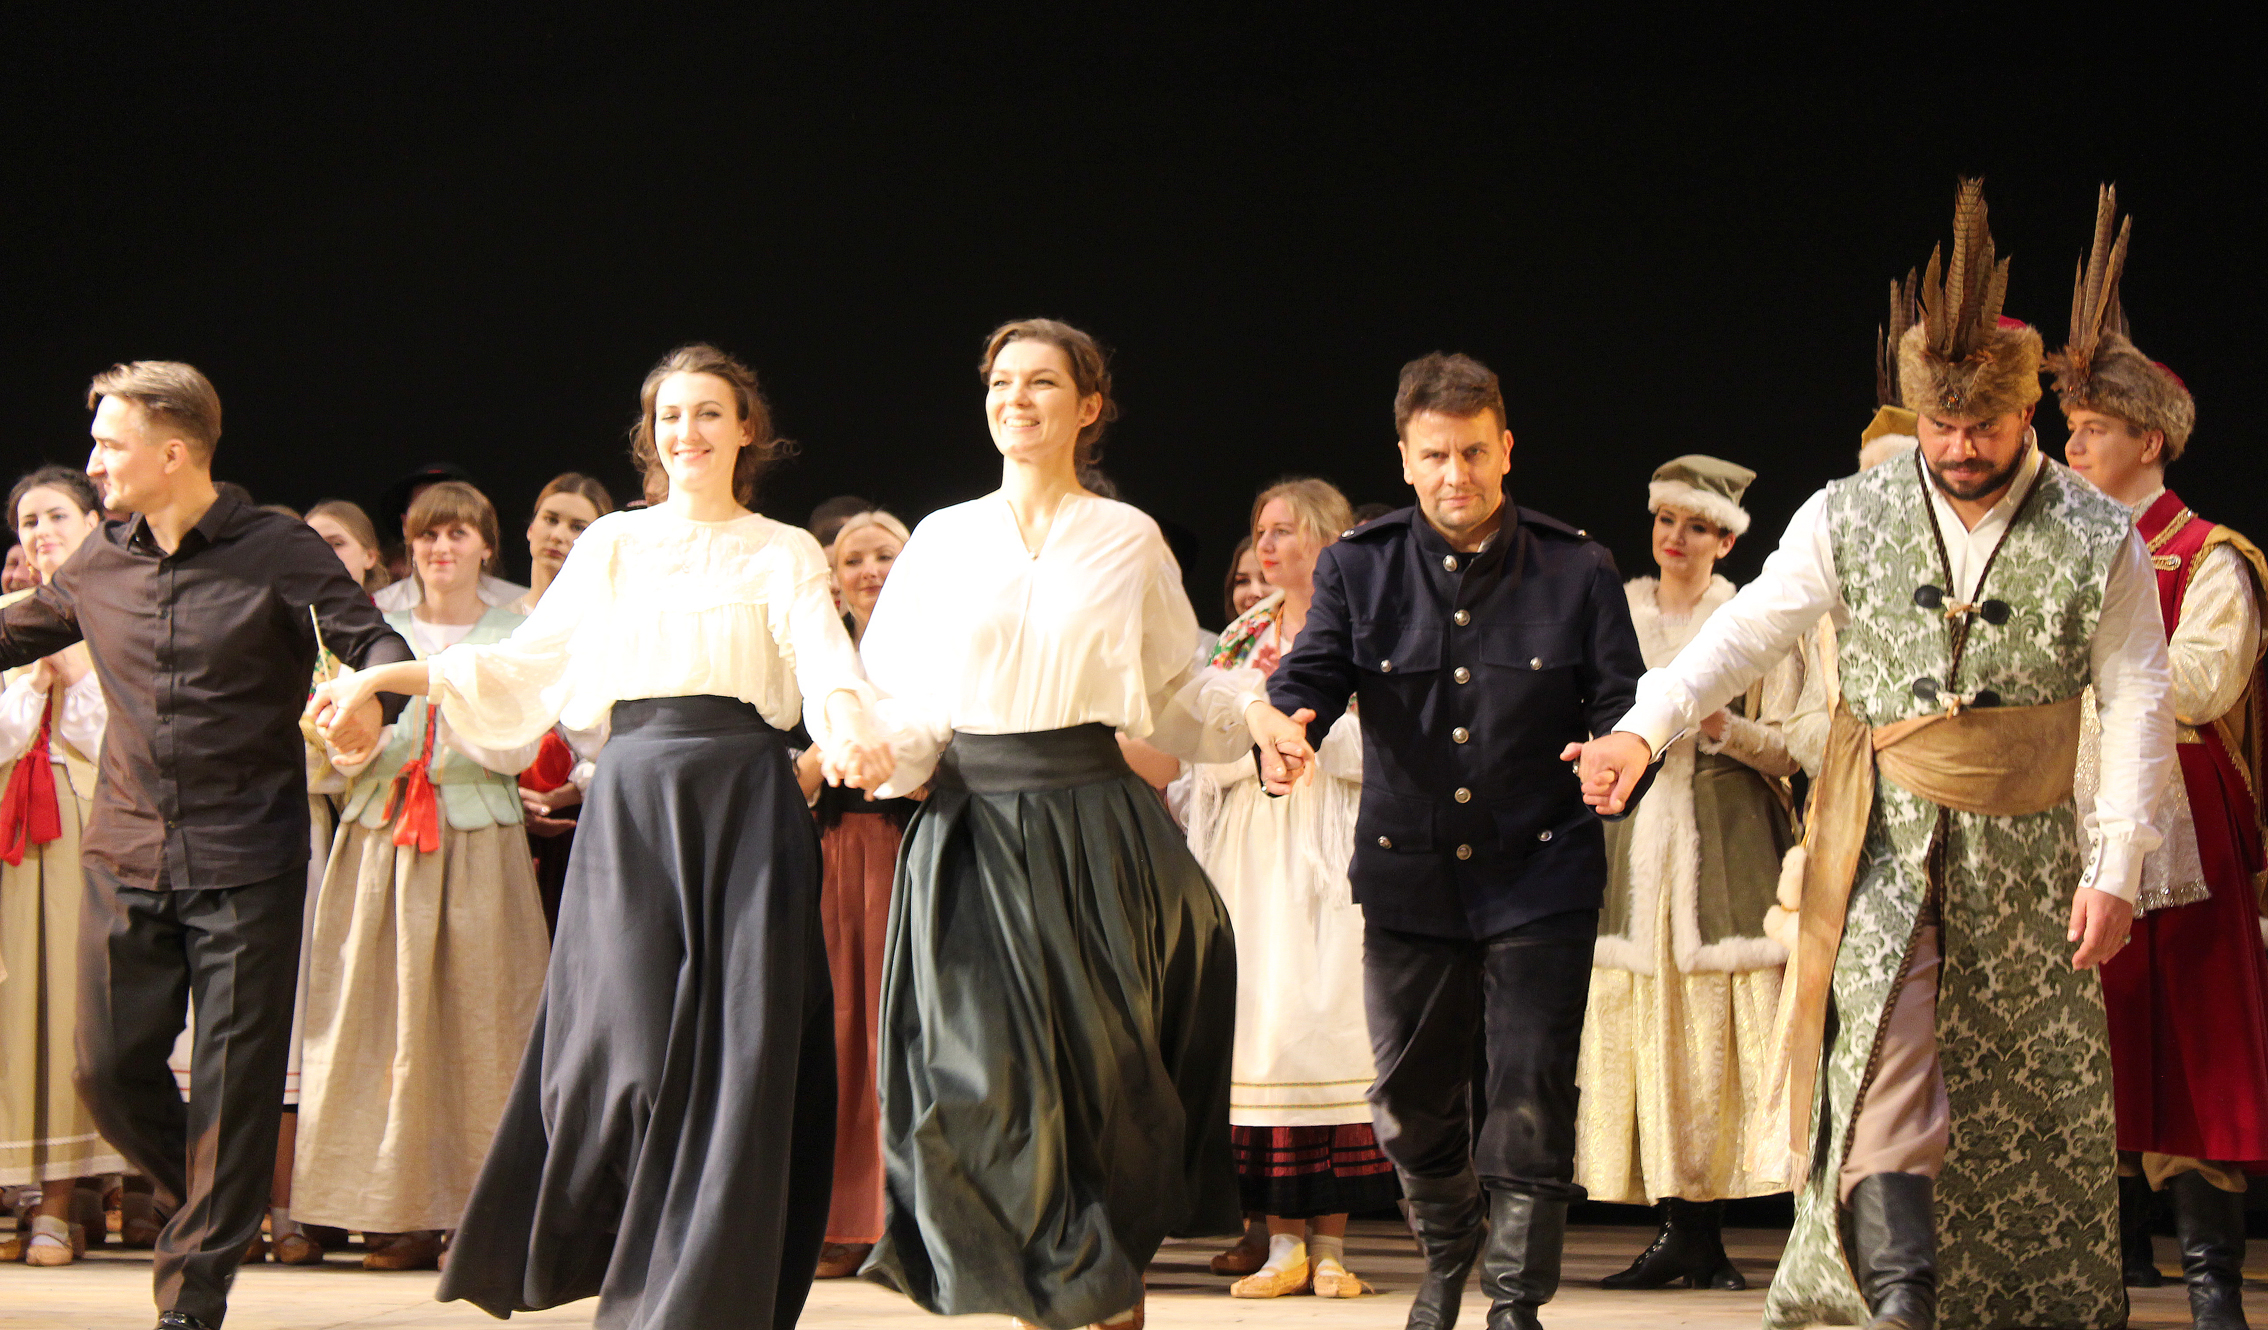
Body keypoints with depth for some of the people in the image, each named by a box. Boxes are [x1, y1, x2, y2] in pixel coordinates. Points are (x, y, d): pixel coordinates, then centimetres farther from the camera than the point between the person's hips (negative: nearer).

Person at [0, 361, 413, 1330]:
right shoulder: (98, 566, 9)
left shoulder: (278, 553, -4)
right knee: (110, 1067, 2)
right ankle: (211, 1210, 29)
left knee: (235, 1078, -2)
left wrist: (372, 698, -33)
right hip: (127, 855, 4)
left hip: (245, 860, -4)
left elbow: (376, 642, -11)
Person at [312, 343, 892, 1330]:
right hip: (633, 800, 1)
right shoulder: (611, 546, 15)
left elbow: (824, 659, -6)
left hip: (746, 803, -1)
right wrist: (382, 677, 11)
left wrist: (847, 729, -29)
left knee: (739, 1052, -5)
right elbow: (524, 670, 17)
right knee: (627, 1044, -7)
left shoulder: (784, 555, 10)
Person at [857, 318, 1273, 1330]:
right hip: (971, 826, 0)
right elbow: (895, 701, 7)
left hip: (1096, 825, 0)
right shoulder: (944, 540, 8)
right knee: (990, 1075, -8)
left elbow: (1175, 696, 12)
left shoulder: (1129, 541, 8)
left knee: (1105, 1070, -1)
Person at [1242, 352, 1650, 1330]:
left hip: (1539, 876, -2)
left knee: (1531, 1098, -5)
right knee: (1411, 1100, 12)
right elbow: (1312, 678, -4)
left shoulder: (1577, 569, -1)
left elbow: (1622, 702, -3)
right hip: (1408, 875, 2)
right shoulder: (1358, 567, 2)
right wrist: (1279, 721, -28)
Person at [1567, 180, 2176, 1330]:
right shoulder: (1848, 518, -2)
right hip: (1880, 835, -1)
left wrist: (2116, 870, -6)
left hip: (2020, 848, 1)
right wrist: (1642, 729, -15)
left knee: (2028, 1097, 9)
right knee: (1882, 1022, -22)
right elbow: (1746, 630, -1)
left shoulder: (2098, 541, -4)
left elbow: (2138, 706, -1)